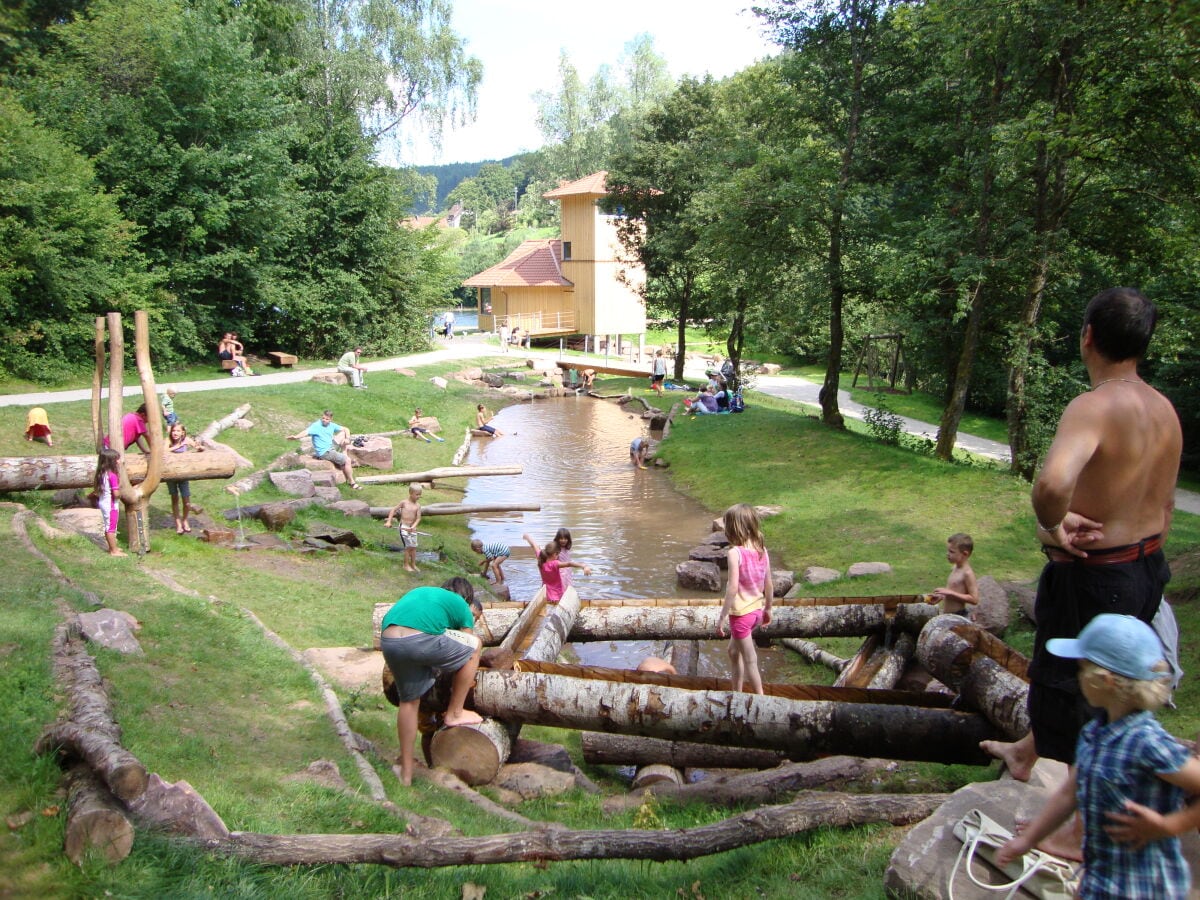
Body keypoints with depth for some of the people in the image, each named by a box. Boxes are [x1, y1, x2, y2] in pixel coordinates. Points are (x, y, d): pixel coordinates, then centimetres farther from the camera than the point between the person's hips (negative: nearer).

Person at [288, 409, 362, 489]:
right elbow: (306, 432, -35)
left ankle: (345, 455, 11)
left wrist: (347, 438, -8)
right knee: (347, 460, -15)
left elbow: (346, 429, 11)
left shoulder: (331, 425, 3)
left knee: (343, 433, 11)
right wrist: (295, 437, -54)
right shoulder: (316, 426, -18)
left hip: (331, 446, 8)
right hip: (324, 452, -8)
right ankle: (352, 483, -5)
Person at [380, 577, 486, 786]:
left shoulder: (420, 592, 37)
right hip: (420, 639, -6)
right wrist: (462, 683, 39)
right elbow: (466, 651, 22)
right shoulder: (463, 608, 20)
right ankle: (454, 713, 23)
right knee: (474, 645, 17)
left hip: (387, 641, 6)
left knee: (408, 700, 24)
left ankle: (406, 772, 29)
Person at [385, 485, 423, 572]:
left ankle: (413, 564, 23)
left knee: (413, 547, 9)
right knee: (408, 546, -5)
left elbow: (418, 518, -7)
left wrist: (413, 527, -24)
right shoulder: (404, 502, -7)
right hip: (403, 527, -4)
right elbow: (393, 510, 0)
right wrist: (389, 522, -6)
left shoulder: (418, 505, -1)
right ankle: (406, 565, 9)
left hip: (412, 528, 4)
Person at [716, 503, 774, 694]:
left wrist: (722, 617, -16)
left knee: (750, 660, 5)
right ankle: (736, 693, 35)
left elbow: (732, 588, -23)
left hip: (741, 613, -7)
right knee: (734, 651, 25)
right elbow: (769, 585, 6)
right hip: (757, 610, 7)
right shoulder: (762, 550, -1)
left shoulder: (735, 552, -20)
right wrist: (767, 609, 19)